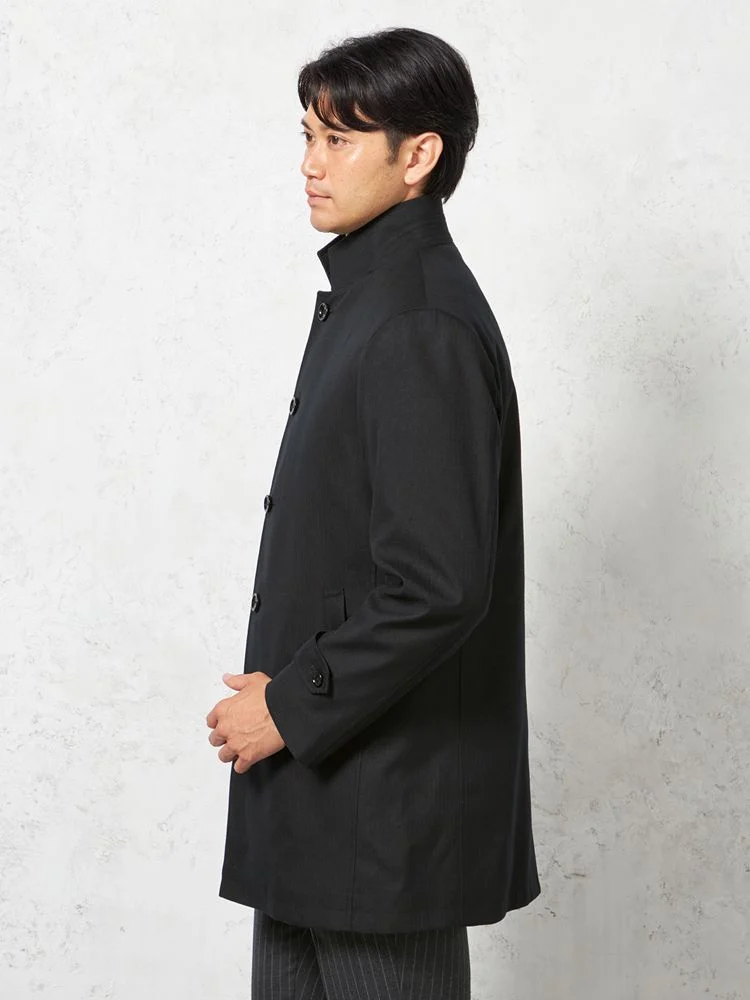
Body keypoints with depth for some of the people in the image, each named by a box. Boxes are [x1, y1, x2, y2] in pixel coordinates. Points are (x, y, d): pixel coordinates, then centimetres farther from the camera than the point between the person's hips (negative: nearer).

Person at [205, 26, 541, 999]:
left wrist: (294, 707, -16)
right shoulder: (365, 298, 12)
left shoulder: (426, 331, -20)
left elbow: (438, 588, -25)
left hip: (389, 802, -10)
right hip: (319, 783, 10)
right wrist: (284, 699, 13)